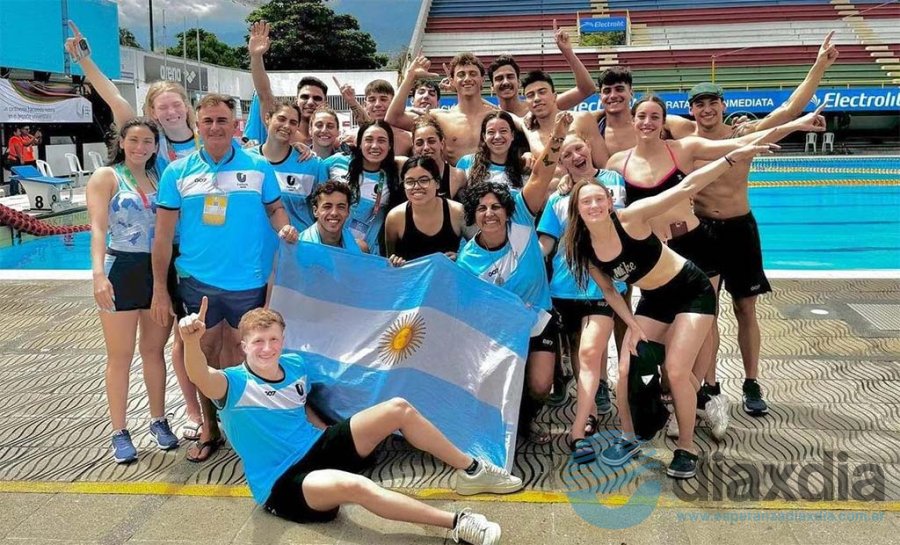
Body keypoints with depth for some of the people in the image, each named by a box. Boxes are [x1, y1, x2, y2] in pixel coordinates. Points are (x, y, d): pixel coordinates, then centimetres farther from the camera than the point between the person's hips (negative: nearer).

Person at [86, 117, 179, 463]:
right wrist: (99, 273, -25)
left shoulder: (160, 178, 12)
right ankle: (120, 433, 11)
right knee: (120, 356, 3)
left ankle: (159, 421, 24)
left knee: (154, 350, 12)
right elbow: (98, 228, -12)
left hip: (159, 271, 4)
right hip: (122, 270, -4)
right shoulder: (106, 177, -1)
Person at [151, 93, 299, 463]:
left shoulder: (258, 167, 0)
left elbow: (274, 208, 10)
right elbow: (164, 234, 1)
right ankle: (208, 429, 30)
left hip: (247, 281, -1)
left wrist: (284, 228, -15)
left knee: (247, 356, 11)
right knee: (204, 355, 13)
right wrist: (159, 289, 0)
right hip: (197, 281, 1)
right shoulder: (177, 172, 0)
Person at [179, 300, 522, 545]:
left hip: (320, 448, 7)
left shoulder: (296, 365, 6)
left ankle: (471, 471, 3)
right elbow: (201, 378, -37)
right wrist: (192, 340, -58)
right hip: (283, 482, -7)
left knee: (398, 408, -7)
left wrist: (327, 429, 10)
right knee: (354, 485, -40)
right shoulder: (235, 384, -14)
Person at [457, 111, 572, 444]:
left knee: (539, 386, -12)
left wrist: (557, 136, -35)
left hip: (537, 321, 0)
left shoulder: (521, 222, -15)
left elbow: (540, 176, -25)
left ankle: (524, 421, 22)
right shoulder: (467, 259, -14)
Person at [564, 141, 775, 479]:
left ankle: (686, 448, 8)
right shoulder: (584, 251, -11)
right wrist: (632, 326, -5)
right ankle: (629, 438, 22)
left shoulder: (631, 218, -26)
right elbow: (609, 291, 4)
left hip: (693, 292, -5)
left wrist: (732, 158, -35)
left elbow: (686, 188, -29)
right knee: (627, 370, -2)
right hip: (653, 301, 5)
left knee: (676, 372, -13)